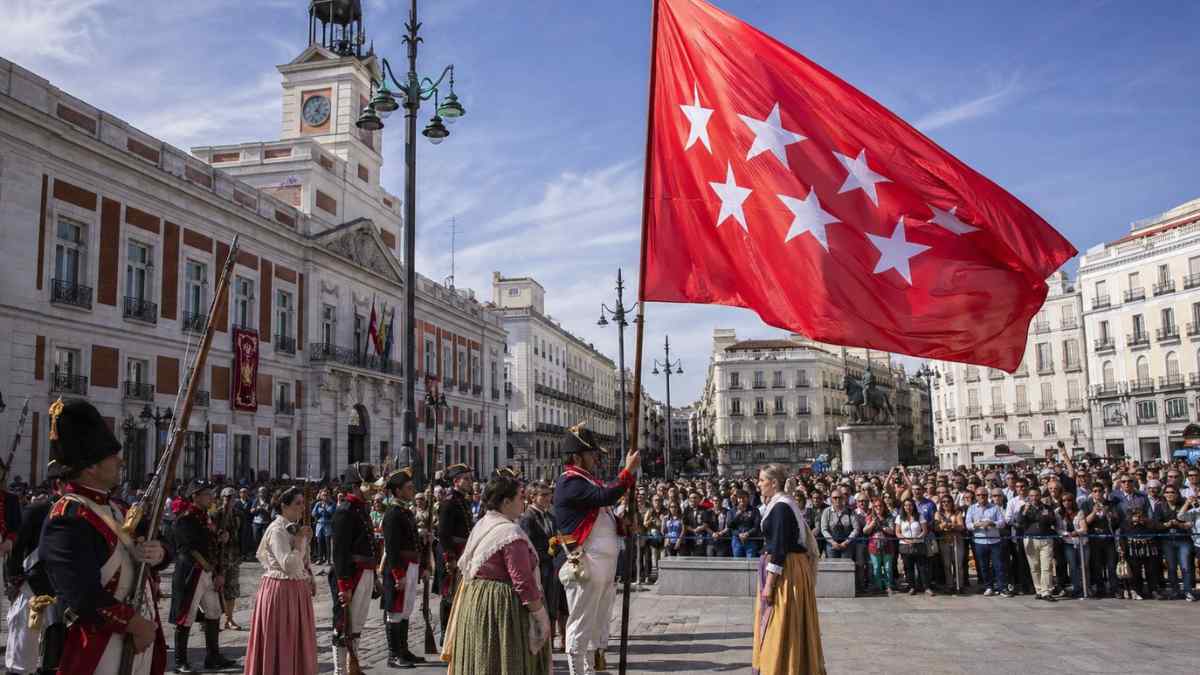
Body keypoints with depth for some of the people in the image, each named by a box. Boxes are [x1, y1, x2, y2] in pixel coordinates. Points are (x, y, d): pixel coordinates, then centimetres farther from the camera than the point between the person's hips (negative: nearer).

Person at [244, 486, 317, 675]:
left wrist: (309, 579, 8)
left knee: (298, 641, 15)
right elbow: (289, 565, -26)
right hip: (280, 590, -9)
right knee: (281, 641, 1)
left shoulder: (295, 528, 11)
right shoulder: (277, 530, -16)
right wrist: (300, 539, -21)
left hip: (298, 590, 9)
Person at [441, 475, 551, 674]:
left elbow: (466, 565, 16)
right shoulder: (511, 532, -19)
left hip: (472, 603, 9)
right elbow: (523, 581, -22)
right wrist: (540, 615, -15)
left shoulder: (480, 526, 8)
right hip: (502, 607, -9)